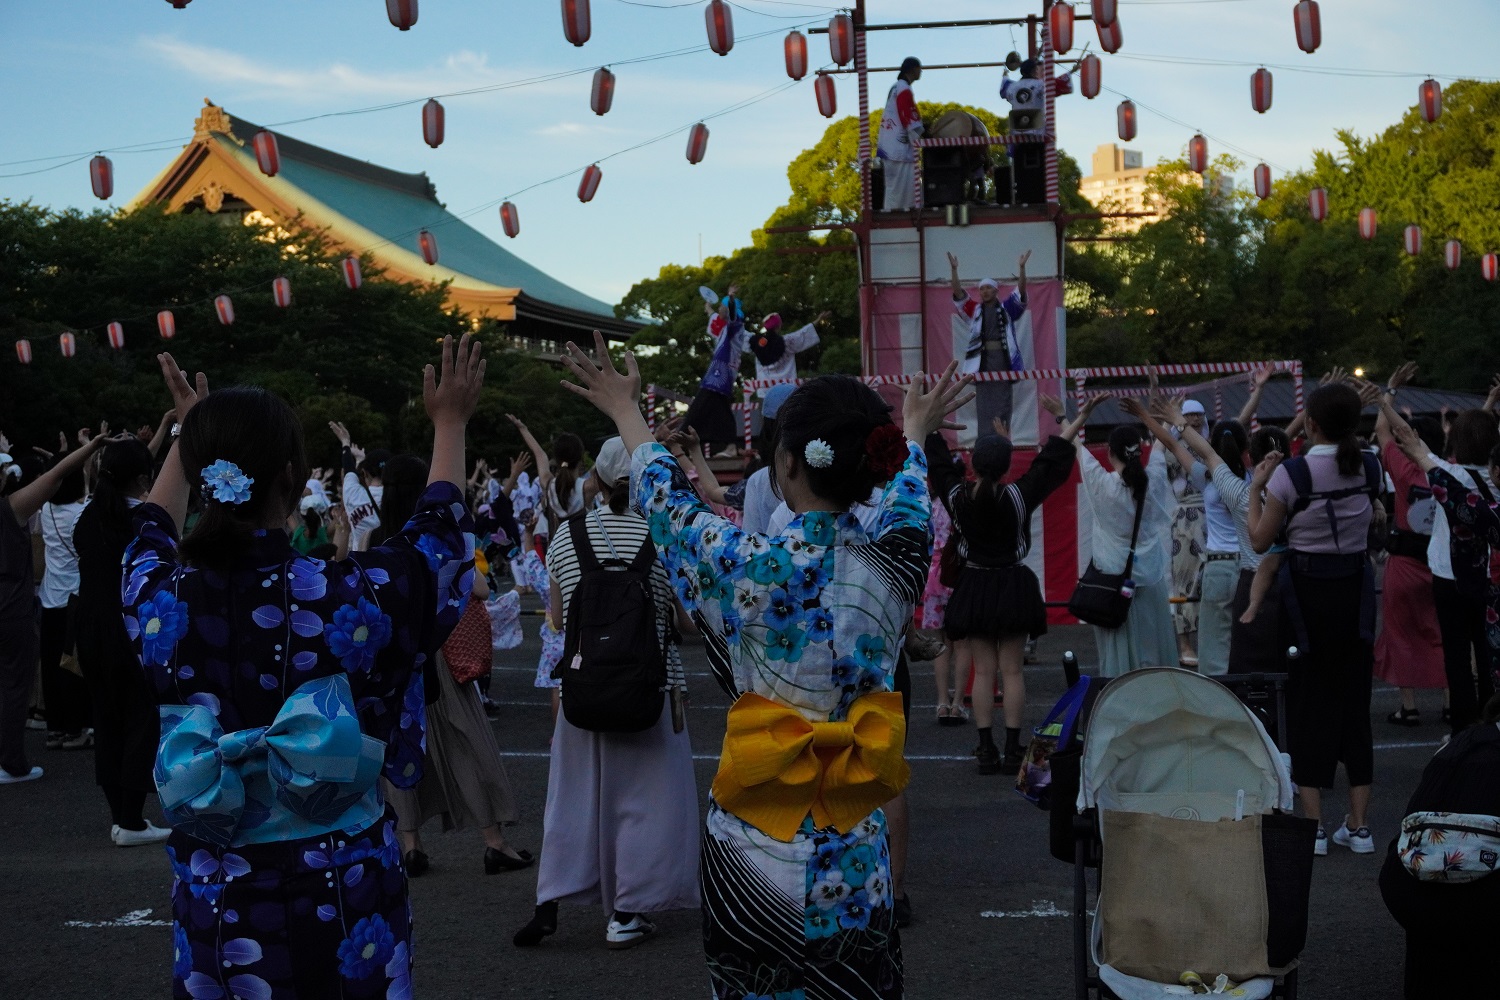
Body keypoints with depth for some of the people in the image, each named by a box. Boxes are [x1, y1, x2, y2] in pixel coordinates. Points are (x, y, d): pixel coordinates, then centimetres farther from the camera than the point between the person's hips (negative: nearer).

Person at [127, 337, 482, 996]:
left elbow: (152, 535, 15)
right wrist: (449, 424, 18)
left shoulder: (159, 602, -11)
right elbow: (436, 535, 3)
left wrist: (190, 433, 29)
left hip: (213, 897, 3)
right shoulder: (345, 597, -19)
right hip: (339, 891, -2)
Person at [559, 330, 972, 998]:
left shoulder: (744, 566, -15)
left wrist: (626, 412, 25)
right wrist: (914, 433, 40)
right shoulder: (897, 565, -7)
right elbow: (908, 500, 18)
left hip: (752, 855, -3)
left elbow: (663, 497, 6)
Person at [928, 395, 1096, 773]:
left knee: (983, 671, 5)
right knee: (1012, 670, 2)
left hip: (974, 588, 2)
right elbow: (1051, 462, -5)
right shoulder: (1018, 496, -14)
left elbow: (937, 462, 6)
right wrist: (1065, 421, 7)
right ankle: (1012, 749, 2)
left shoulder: (958, 496, -9)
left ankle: (986, 750, 3)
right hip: (1013, 585, -2)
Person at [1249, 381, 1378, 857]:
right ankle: (1358, 825, 14)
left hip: (1307, 591, -4)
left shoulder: (1291, 473, -15)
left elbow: (1260, 540, -8)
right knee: (1354, 700, 11)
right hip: (1355, 589, 4)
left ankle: (1313, 824, 5)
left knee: (1309, 700, 4)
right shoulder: (1369, 468, -1)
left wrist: (1256, 487, 3)